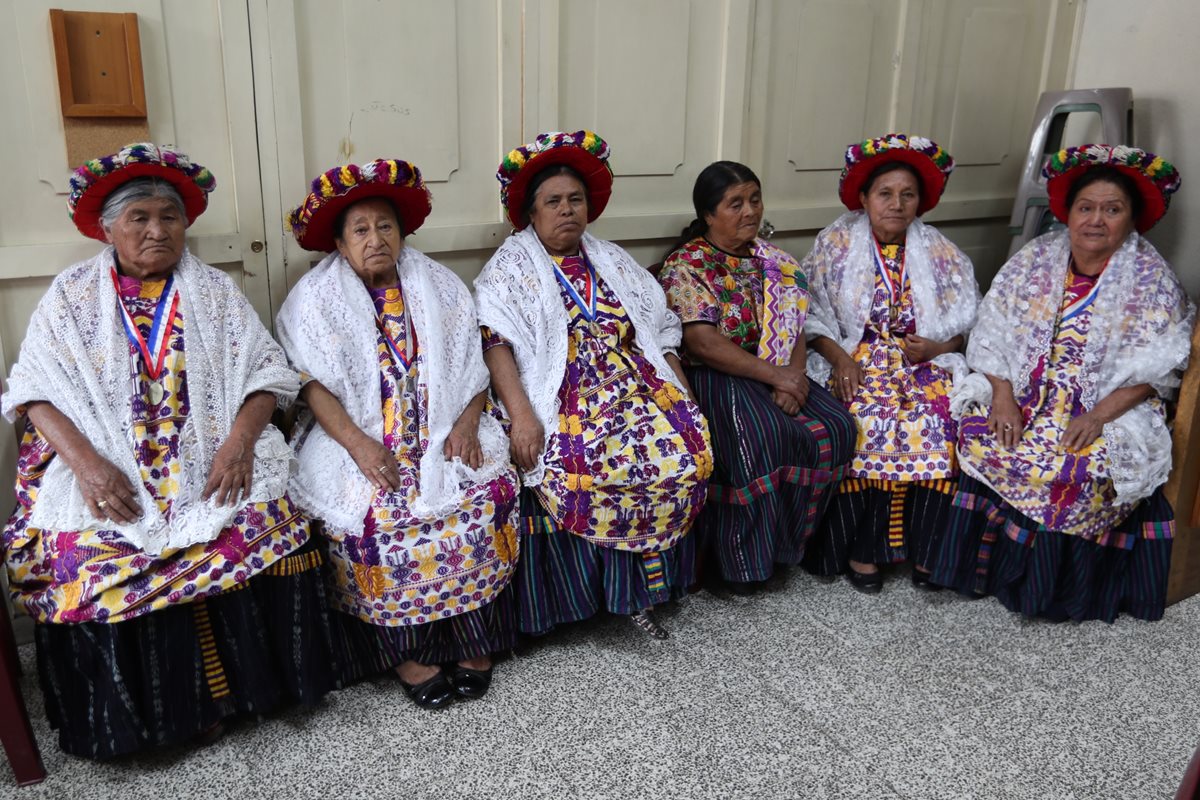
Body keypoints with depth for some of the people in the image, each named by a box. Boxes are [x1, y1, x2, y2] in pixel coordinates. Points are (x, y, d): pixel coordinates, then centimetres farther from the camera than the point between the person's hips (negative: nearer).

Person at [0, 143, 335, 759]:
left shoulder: (214, 290, 11)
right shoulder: (71, 296, 10)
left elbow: (266, 370, 5)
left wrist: (241, 439, -14)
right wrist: (84, 461, -14)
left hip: (213, 468, 0)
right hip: (108, 476, 0)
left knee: (264, 533, -24)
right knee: (87, 565, -23)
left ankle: (234, 685, -4)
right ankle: (138, 711, -1)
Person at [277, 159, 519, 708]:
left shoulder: (440, 287, 13)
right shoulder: (315, 298, 5)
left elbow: (472, 367, 8)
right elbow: (313, 384, -5)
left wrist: (466, 425, -10)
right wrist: (358, 443, -20)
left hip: (440, 432, 2)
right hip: (356, 436, -1)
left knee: (486, 489, -23)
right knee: (371, 511, -28)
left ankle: (471, 639, -12)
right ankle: (409, 649, -13)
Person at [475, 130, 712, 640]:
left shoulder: (611, 261, 21)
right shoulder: (511, 266, 7)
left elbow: (659, 331, 18)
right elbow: (496, 344, -7)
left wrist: (683, 397, 4)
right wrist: (521, 416, -21)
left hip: (635, 385, 4)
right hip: (561, 400, -3)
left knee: (682, 453, -23)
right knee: (570, 469, -32)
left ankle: (639, 589, -8)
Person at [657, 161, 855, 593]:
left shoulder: (773, 261, 15)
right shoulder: (685, 265, -5)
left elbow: (795, 327, 9)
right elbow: (702, 342, -16)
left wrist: (794, 376, -13)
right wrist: (774, 375, -19)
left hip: (779, 374, 6)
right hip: (715, 379, -6)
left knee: (835, 427, -16)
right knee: (763, 438, -32)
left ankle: (794, 538, -2)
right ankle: (742, 556, -14)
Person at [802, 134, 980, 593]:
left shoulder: (940, 253, 11)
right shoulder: (836, 244, 6)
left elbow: (964, 324, 11)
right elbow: (812, 316, 1)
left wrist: (935, 347, -9)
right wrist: (838, 357, -14)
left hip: (926, 362, 2)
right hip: (854, 359, -2)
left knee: (939, 421, -27)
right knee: (867, 420, -31)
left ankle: (927, 549, -15)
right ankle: (860, 548, -18)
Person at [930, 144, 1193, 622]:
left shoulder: (1152, 278, 0)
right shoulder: (1035, 259, 6)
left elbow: (1152, 367, -6)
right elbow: (994, 333, 1)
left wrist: (1099, 416, -20)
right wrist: (1002, 395, -14)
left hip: (1110, 406, -2)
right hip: (1025, 391, 2)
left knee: (1085, 464, -30)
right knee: (978, 436, -24)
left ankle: (1055, 581, -8)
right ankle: (980, 561, -8)